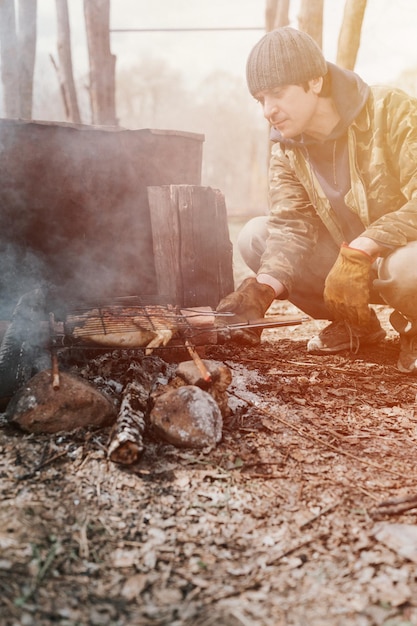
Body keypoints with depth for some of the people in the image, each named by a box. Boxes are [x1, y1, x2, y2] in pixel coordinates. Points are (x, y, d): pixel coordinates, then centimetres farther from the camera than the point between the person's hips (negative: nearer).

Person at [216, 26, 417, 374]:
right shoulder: (286, 148, -2)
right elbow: (291, 227, -14)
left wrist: (358, 252, -36)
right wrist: (263, 289, -31)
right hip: (347, 261, 6)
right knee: (255, 237, -8)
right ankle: (355, 323, 3)